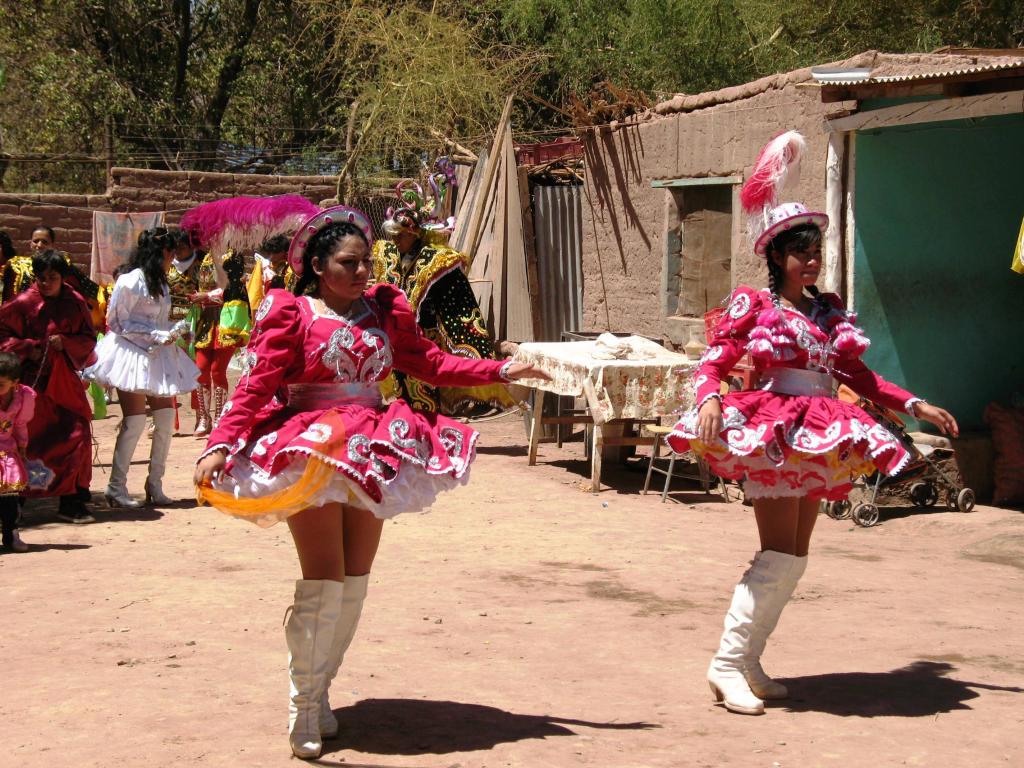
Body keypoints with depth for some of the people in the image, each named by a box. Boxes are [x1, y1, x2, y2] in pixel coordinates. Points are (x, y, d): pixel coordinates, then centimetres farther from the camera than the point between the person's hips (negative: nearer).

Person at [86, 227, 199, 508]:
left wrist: (176, 330, 1)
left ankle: (155, 485, 11)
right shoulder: (130, 282, -12)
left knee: (166, 418, 2)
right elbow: (119, 324, -12)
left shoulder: (160, 284, 14)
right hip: (133, 354, -8)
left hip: (157, 357, 8)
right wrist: (158, 335, -17)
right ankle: (116, 488, -1)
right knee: (134, 421, -9)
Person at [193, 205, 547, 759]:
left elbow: (429, 362, 10)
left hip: (372, 452, 6)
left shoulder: (385, 309, 9)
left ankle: (321, 689, 21)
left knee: (354, 582, 7)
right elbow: (255, 387, -12)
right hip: (311, 452, -5)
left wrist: (500, 370, 3)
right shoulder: (291, 314, -6)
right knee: (323, 581, -10)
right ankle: (304, 708, 1)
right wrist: (220, 444, -24)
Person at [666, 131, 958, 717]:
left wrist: (914, 405, 13)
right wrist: (711, 399, -27)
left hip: (818, 440, 7)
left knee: (794, 558, 7)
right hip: (773, 434, -7)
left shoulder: (830, 311, 14)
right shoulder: (754, 306, -3)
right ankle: (728, 663, -6)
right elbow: (714, 361, -7)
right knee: (779, 553, -13)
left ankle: (749, 662, 14)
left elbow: (857, 375, 19)